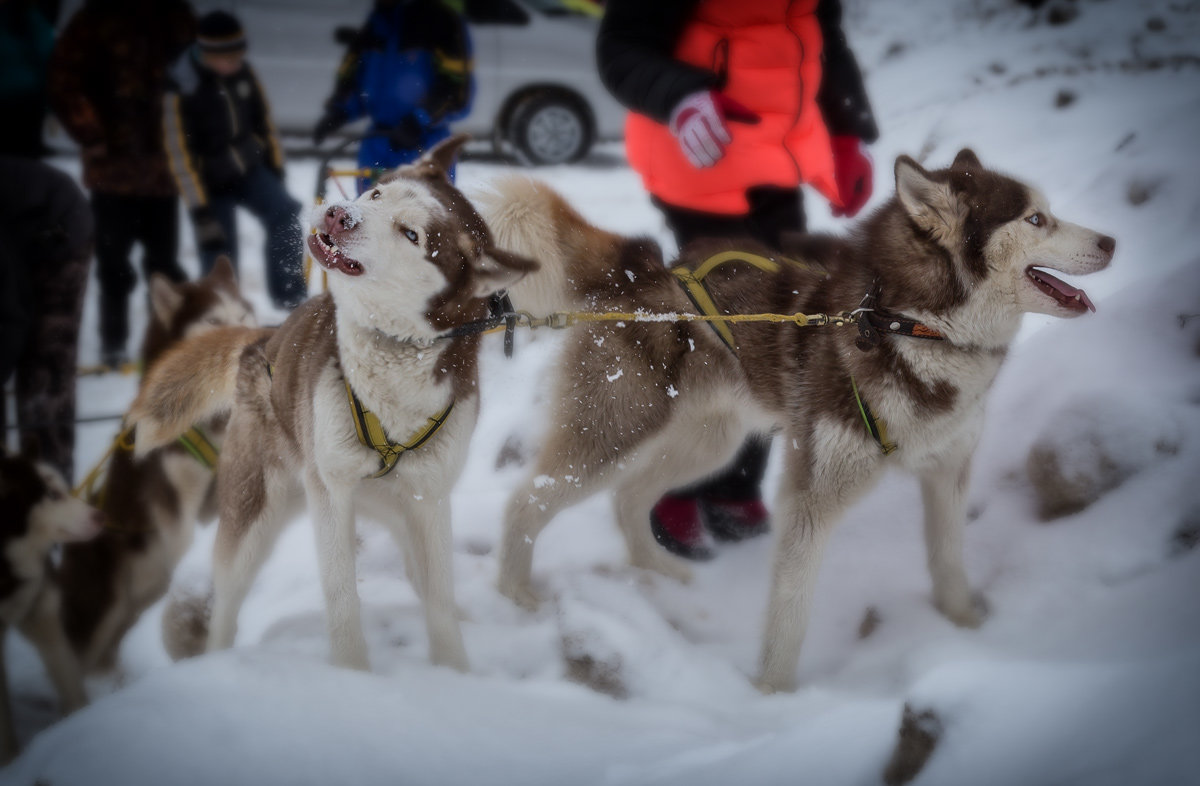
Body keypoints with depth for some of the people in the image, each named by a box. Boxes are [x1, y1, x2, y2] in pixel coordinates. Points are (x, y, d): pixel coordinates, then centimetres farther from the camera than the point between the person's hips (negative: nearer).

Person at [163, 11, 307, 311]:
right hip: (212, 183, -4)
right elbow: (180, 154, -22)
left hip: (251, 168, 4)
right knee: (220, 260, -3)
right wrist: (200, 212, -23)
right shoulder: (181, 89, -24)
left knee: (285, 215, -18)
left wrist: (276, 166, 14)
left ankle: (289, 295, -9)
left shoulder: (241, 71, -7)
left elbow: (263, 120, 9)